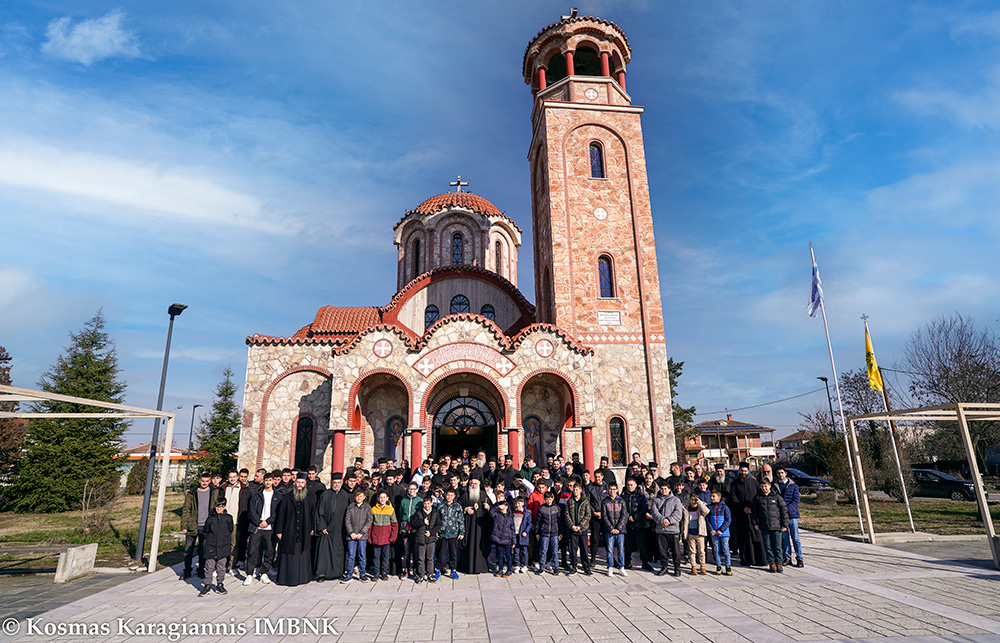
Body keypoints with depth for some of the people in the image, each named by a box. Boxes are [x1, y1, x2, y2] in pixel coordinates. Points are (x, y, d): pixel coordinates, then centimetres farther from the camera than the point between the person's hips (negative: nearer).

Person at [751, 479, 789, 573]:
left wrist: (785, 525, 0)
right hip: (764, 527, 1)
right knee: (768, 546, 5)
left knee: (777, 546, 3)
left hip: (776, 526, -1)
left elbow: (784, 511, 3)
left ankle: (778, 564, 15)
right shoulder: (757, 498, 5)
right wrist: (755, 523, 5)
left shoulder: (777, 497, 1)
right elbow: (753, 511, 12)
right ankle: (771, 563, 16)